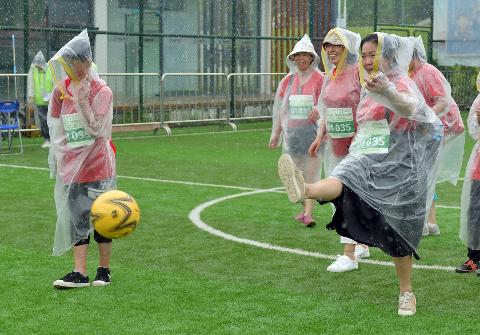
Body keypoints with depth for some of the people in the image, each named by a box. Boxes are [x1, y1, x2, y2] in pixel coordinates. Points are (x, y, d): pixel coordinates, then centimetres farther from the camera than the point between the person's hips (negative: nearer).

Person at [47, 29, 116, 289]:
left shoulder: (101, 90, -9)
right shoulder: (62, 89, 6)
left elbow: (96, 128, -15)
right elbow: (55, 124, 16)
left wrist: (82, 101, -22)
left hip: (98, 165, -4)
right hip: (72, 165, 5)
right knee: (77, 217, 3)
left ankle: (104, 270, 15)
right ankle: (79, 273, 4)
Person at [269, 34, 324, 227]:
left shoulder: (319, 79, -4)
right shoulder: (288, 80, 9)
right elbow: (280, 109, 13)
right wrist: (276, 134, 15)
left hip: (313, 131, -4)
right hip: (292, 132, 4)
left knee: (312, 173, -8)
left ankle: (309, 213, -8)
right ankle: (304, 208, 26)